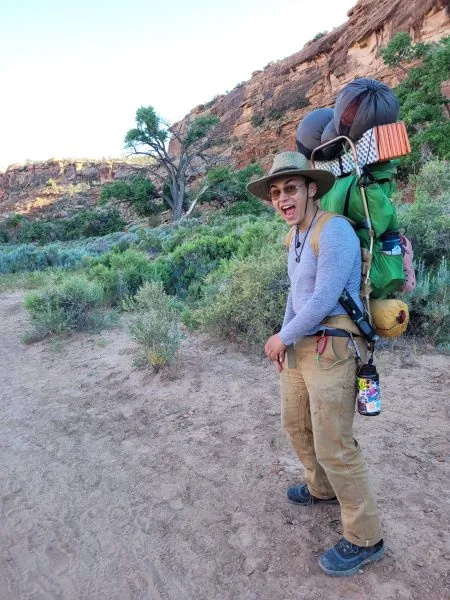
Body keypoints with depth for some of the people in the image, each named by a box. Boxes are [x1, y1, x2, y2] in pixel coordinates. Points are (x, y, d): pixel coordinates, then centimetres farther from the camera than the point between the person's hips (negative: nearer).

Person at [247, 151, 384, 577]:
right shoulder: (295, 236, 12)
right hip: (300, 347, 9)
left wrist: (282, 336, -10)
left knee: (334, 447, -2)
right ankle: (322, 489, 47)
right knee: (295, 424, 22)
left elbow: (323, 300, -22)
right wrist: (284, 339, 13)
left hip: (332, 349, -9)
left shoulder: (334, 230, -18)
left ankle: (364, 539, 19)